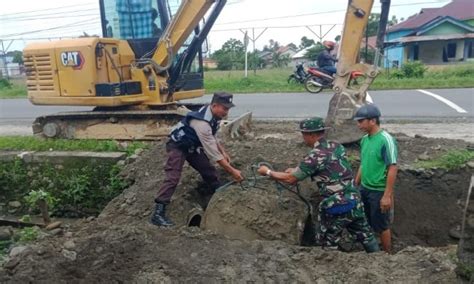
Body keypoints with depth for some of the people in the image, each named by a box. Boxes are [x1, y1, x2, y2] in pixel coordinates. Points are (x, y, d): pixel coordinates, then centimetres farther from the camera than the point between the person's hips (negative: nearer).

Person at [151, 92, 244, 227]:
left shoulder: (213, 115, -9)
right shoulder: (202, 122, -37)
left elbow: (212, 137, 12)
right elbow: (213, 152, -35)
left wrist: (223, 152, 4)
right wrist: (232, 171, -32)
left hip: (192, 145, 9)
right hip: (178, 145, -9)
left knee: (208, 170, 10)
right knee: (173, 177, -19)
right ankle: (158, 213, -18)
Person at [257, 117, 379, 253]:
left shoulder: (316, 156, -17)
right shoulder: (337, 146, 5)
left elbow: (291, 179, -11)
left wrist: (268, 172, 2)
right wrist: (296, 170, 20)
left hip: (336, 207, -7)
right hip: (354, 201, 7)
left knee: (326, 245, 12)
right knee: (365, 236, 22)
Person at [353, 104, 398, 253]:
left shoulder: (386, 140, -19)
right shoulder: (365, 139, 2)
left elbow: (393, 169, -20)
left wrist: (387, 196, -21)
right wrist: (355, 185, 15)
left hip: (379, 191, -7)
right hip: (364, 189, 7)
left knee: (381, 226, 9)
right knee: (366, 223, 17)